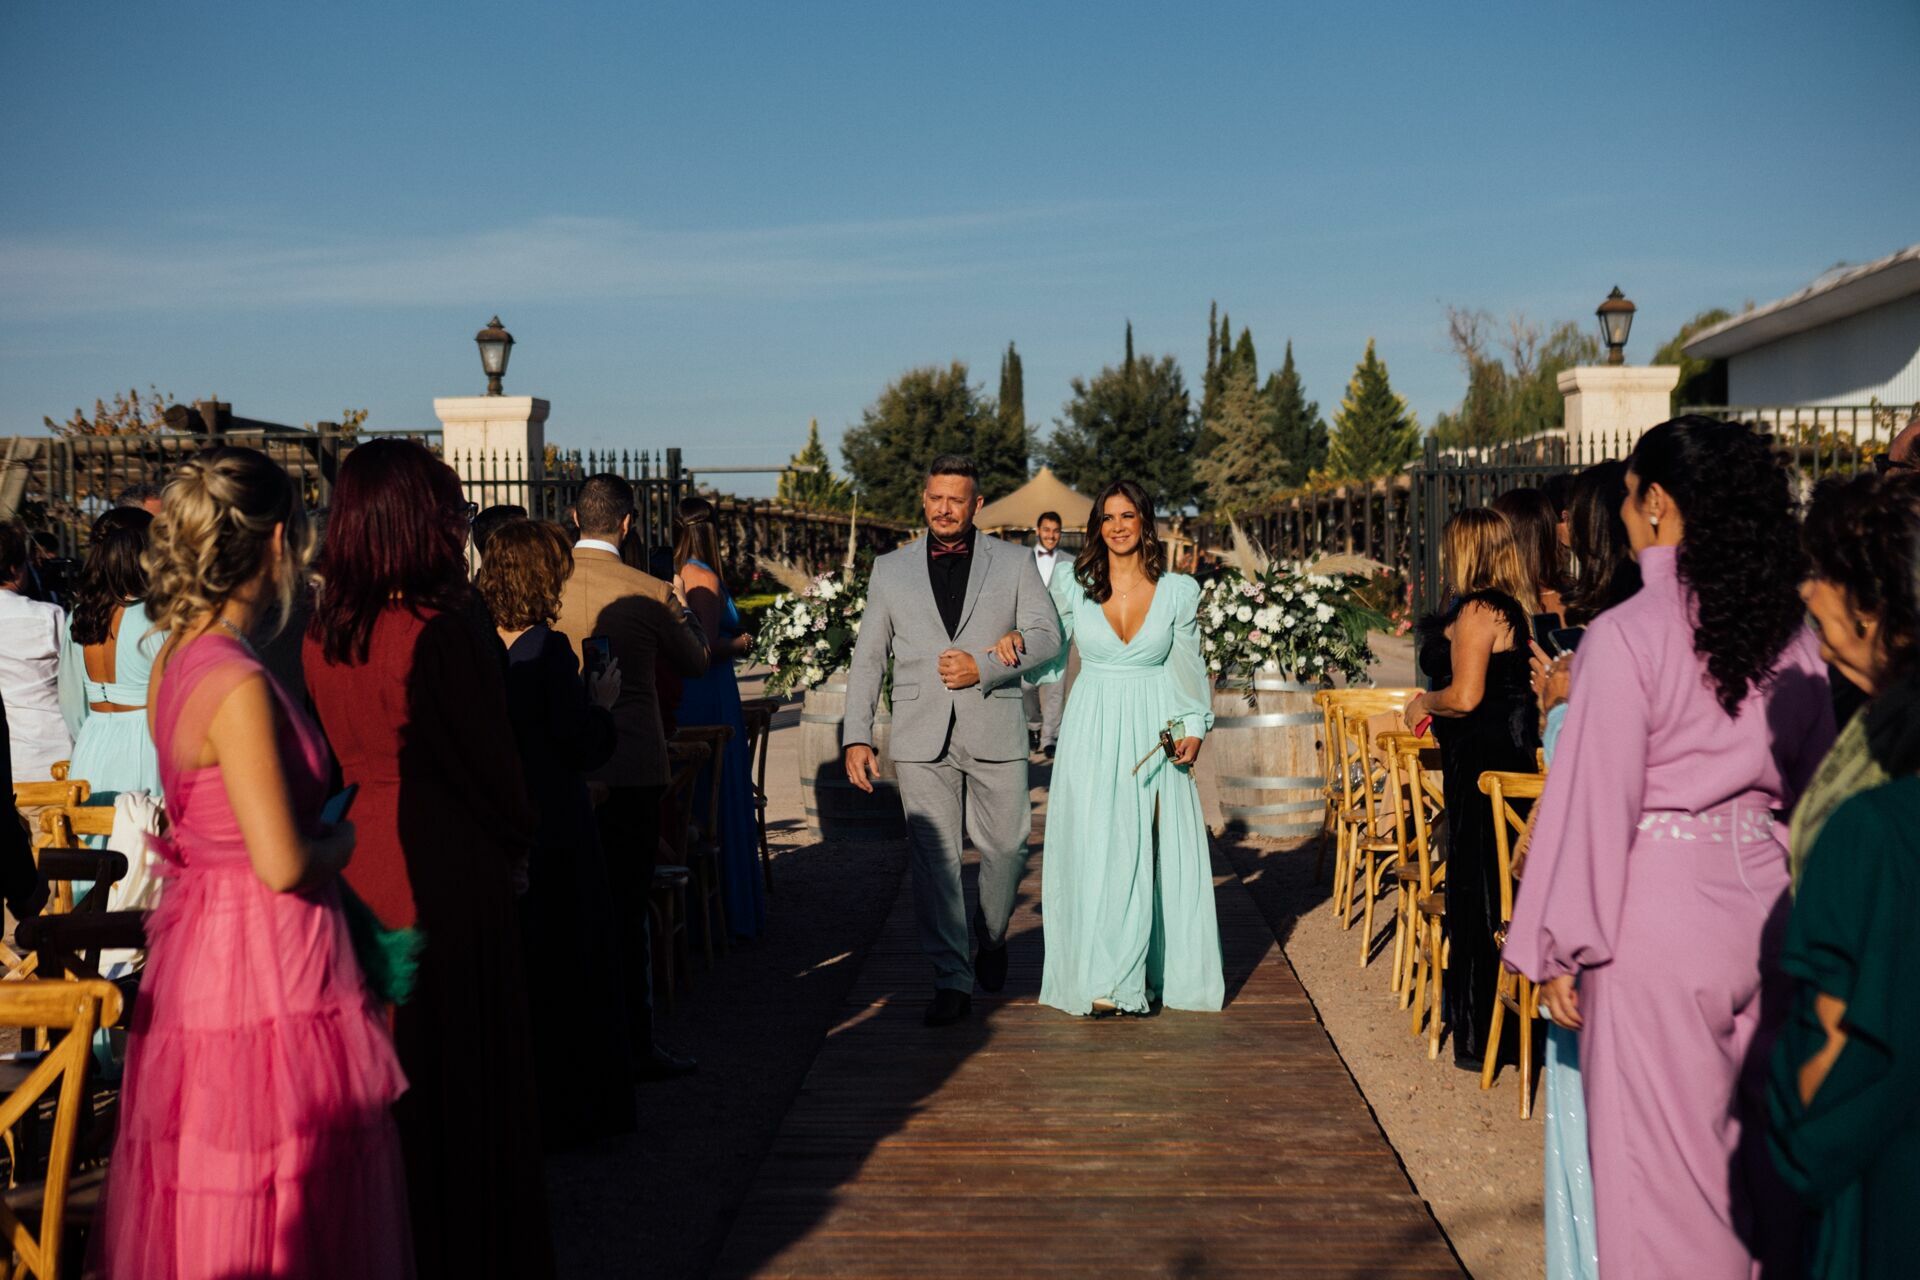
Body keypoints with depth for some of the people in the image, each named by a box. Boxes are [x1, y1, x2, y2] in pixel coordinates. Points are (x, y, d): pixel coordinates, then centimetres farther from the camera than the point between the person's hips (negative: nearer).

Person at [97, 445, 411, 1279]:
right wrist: (350, 839, -5)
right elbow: (284, 863, -23)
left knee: (207, 1204, 19)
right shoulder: (238, 685, -21)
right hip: (266, 959, -9)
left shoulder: (177, 659, 6)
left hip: (201, 936, 9)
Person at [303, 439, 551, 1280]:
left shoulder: (323, 635, 1)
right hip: (445, 873, -7)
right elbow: (489, 757, -13)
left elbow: (340, 750, 10)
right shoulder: (442, 630, -20)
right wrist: (515, 840, 4)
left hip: (355, 860, 7)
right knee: (457, 1075, 6)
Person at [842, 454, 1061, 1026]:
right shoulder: (890, 570, 9)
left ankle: (992, 936, 36)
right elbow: (867, 658, 8)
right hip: (921, 738, 0)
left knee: (1007, 848, 7)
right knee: (933, 859, -3)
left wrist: (983, 666, -13)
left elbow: (1046, 634, 2)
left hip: (996, 732, 0)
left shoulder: (1014, 562, 8)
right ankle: (951, 980, 5)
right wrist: (856, 737, 0)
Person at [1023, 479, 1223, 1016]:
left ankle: (1149, 976, 14)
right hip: (1093, 735, 0)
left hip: (1155, 735, 0)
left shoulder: (1180, 590, 2)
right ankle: (1104, 979, 4)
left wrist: (1195, 727, -3)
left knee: (1155, 850, 1)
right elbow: (1050, 660, 8)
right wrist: (1016, 643, -12)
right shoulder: (1071, 584, 2)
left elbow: (1189, 667, 8)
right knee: (1094, 849, -4)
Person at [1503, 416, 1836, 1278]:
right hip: (1768, 907, 6)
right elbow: (1812, 782, 10)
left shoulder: (1627, 636, -14)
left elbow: (1594, 802, -13)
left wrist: (1560, 949, -5)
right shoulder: (1792, 635, 4)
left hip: (1659, 919, -6)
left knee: (1660, 1161, 6)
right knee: (1763, 1153, 17)